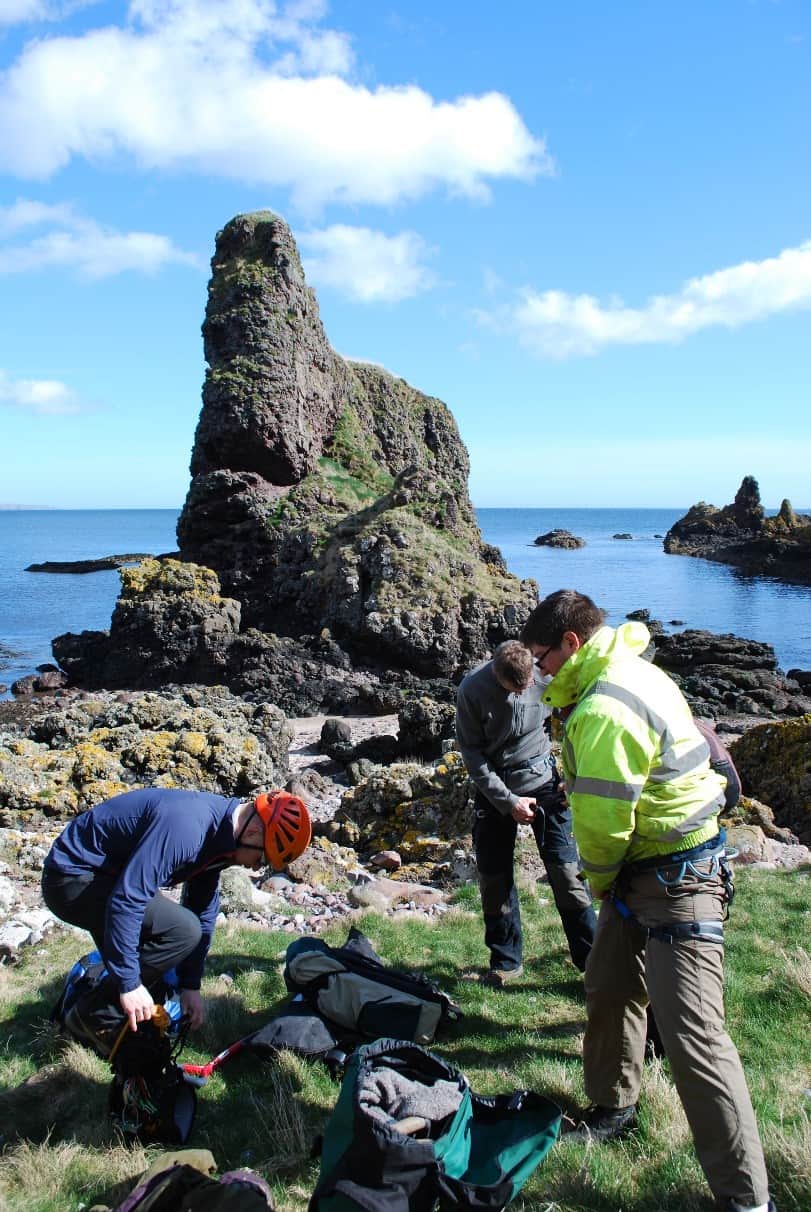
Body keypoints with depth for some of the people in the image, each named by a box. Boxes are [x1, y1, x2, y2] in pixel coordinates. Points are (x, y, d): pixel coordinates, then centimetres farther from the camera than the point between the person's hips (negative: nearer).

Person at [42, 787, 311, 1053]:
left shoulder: (217, 832, 0)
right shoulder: (186, 827, -30)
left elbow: (203, 912, 8)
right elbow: (126, 900, -33)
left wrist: (190, 985, 9)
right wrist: (129, 984, -26)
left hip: (99, 875, 10)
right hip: (73, 879, -10)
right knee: (181, 931, -21)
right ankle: (95, 1019, -8)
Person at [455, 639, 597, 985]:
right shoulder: (472, 689, -17)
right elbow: (472, 753, -10)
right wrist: (509, 801, -12)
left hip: (543, 780, 0)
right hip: (494, 788, 0)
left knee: (566, 870, -4)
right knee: (494, 877, 6)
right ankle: (506, 961, 24)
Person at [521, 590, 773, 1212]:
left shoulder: (604, 711, -27)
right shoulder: (630, 669, 6)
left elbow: (602, 821, -21)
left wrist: (600, 878, -3)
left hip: (675, 880, -11)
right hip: (644, 872, 11)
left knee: (691, 1034, -6)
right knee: (609, 990, 21)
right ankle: (614, 1107, 42)